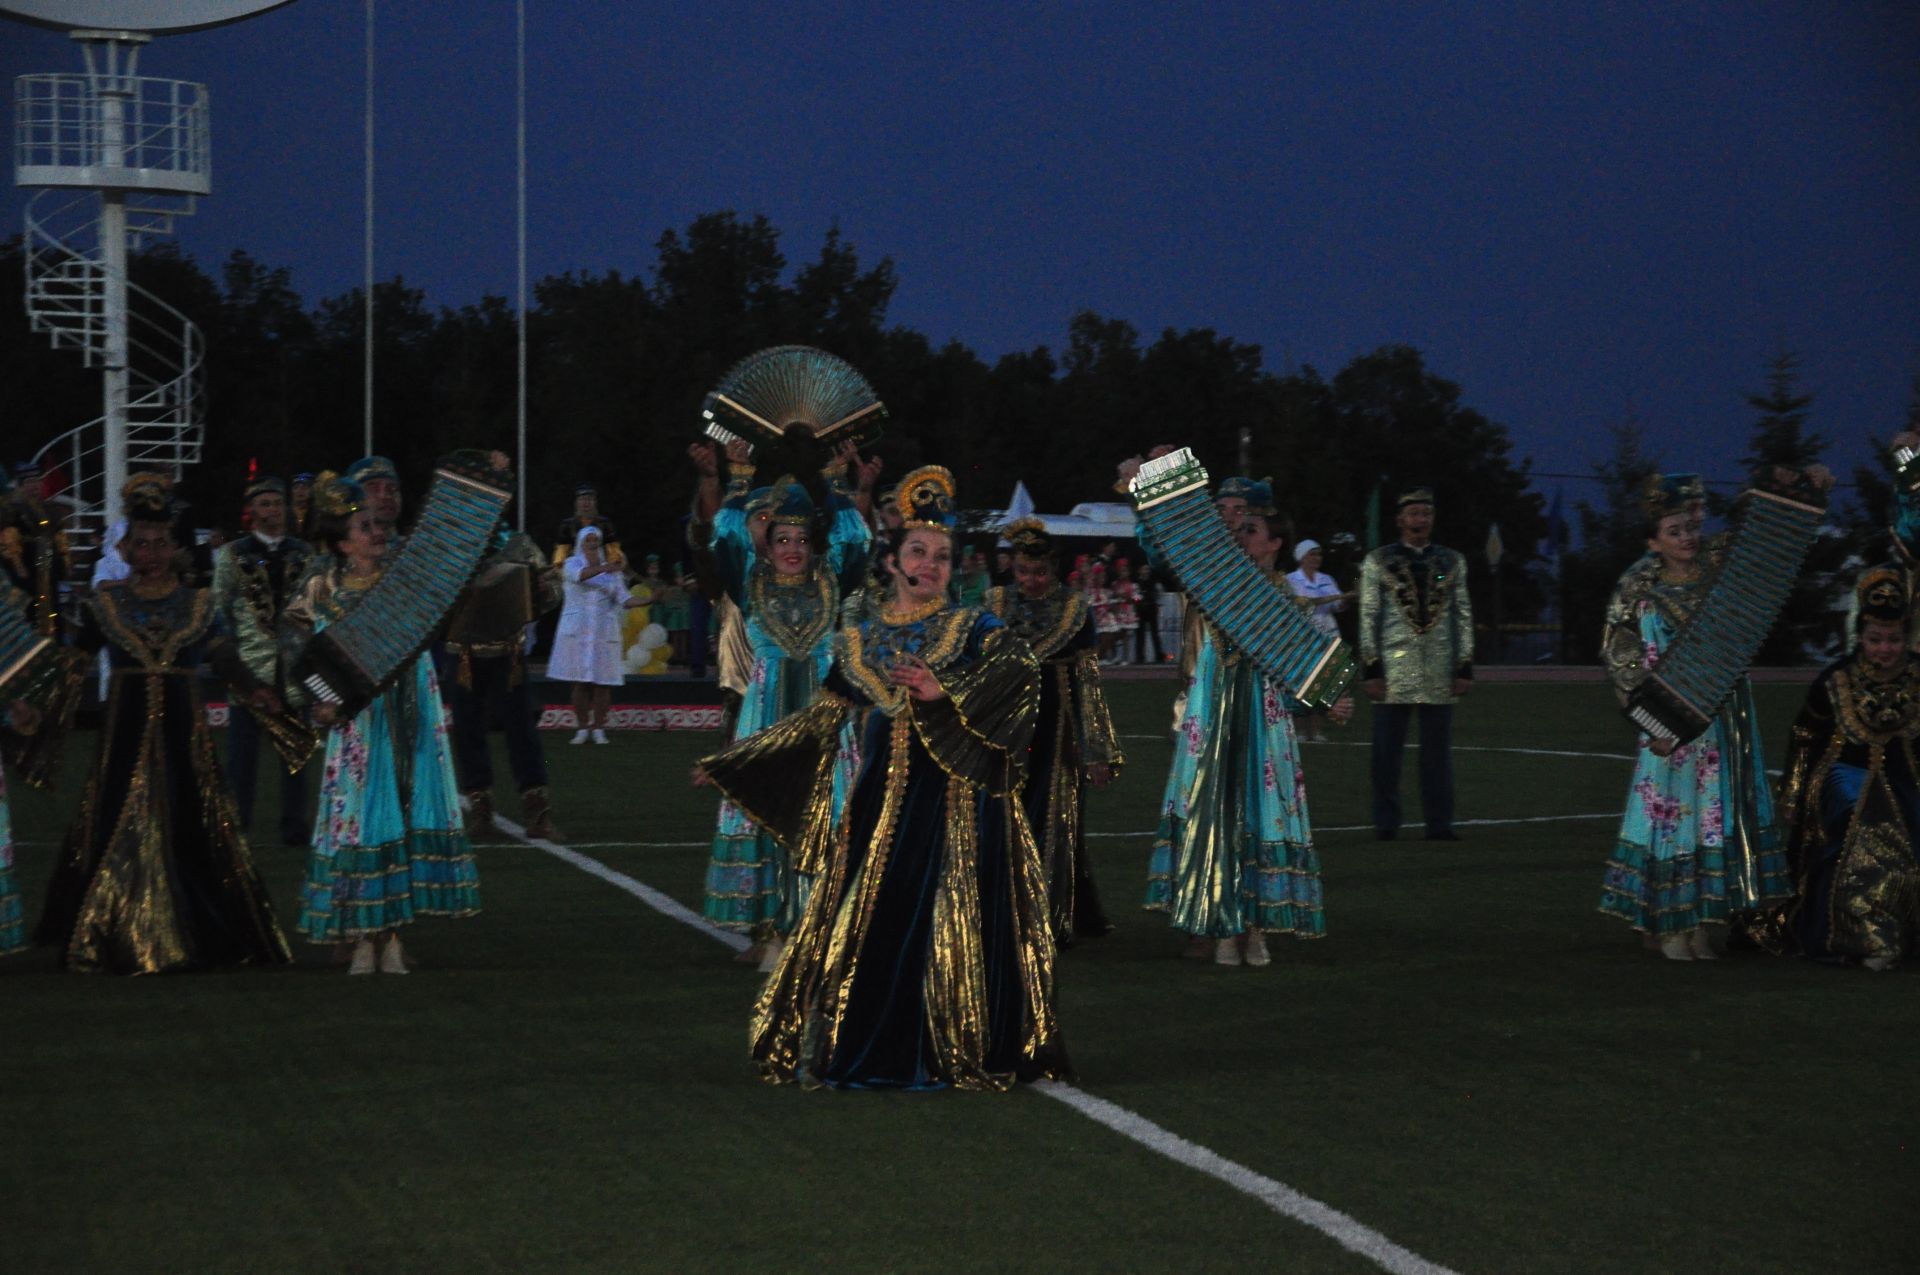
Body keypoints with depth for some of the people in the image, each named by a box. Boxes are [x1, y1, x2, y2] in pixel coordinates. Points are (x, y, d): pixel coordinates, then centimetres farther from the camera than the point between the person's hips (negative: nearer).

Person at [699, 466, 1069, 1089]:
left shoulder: (971, 630, 3)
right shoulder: (861, 638, 12)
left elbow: (1020, 671, -16)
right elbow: (822, 721, 18)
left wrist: (945, 692, -23)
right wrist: (731, 762, 19)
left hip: (952, 799, -3)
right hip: (882, 797, 3)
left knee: (944, 922, -6)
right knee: (864, 917, 1)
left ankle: (948, 1053, 0)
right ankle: (861, 1048, 9)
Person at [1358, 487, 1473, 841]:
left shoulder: (1452, 562, 10)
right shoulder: (1378, 562, 3)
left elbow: (1463, 617, 11)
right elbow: (1368, 618, 1)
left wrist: (1465, 666, 5)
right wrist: (1370, 668, -5)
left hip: (1440, 673, 2)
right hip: (1394, 669, -2)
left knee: (1438, 751, 3)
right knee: (1387, 752, 0)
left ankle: (1439, 824, 7)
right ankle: (1386, 823, 8)